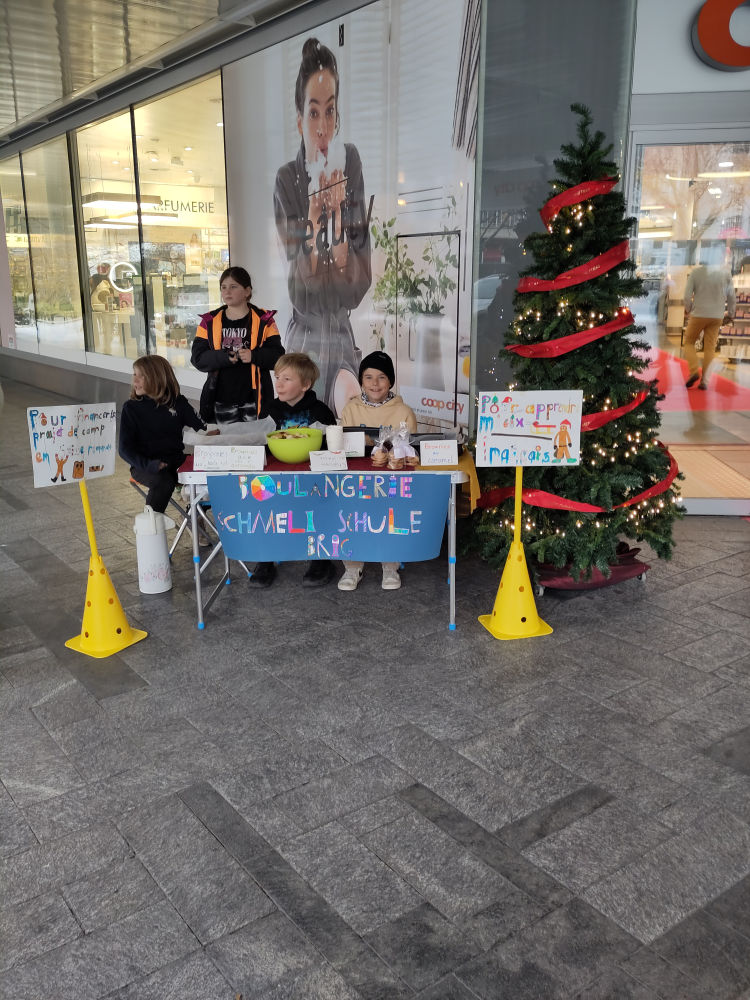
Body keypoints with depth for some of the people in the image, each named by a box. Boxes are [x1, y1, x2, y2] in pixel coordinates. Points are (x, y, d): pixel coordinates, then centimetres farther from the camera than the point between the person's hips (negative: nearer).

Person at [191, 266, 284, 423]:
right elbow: (197, 358, 0)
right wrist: (224, 357, -17)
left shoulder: (263, 320, 4)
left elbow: (278, 356, -2)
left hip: (254, 400, -1)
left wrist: (254, 356, -20)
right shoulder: (209, 322, 8)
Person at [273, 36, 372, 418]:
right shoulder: (286, 181, -6)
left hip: (341, 335, 0)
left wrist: (337, 211, -21)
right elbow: (299, 292, -13)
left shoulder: (351, 163, -4)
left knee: (350, 397, -30)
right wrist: (313, 214, -25)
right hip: (301, 337, 0)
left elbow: (357, 286, -7)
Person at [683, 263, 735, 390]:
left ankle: (694, 370, -4)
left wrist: (688, 310, 11)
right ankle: (704, 380, 3)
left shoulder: (695, 272, -8)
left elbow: (687, 295, -7)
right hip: (717, 316, 2)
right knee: (710, 347, 7)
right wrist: (731, 313, 18)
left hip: (698, 314, -2)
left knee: (689, 342, 15)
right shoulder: (725, 272, -1)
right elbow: (731, 296, 3)